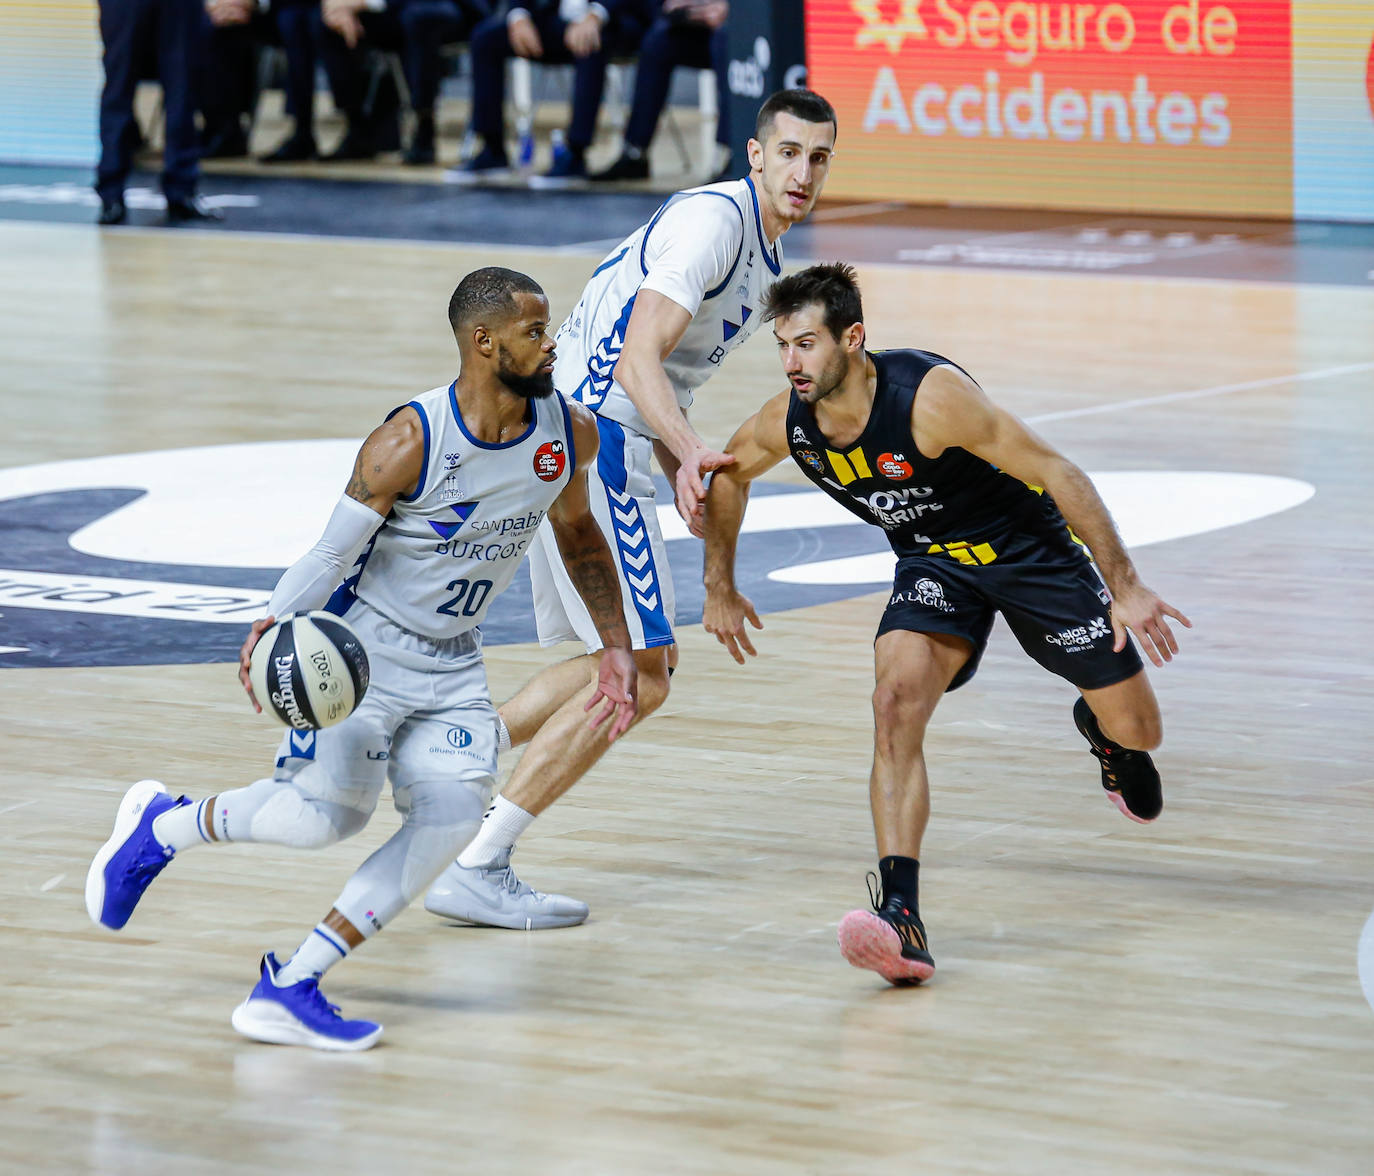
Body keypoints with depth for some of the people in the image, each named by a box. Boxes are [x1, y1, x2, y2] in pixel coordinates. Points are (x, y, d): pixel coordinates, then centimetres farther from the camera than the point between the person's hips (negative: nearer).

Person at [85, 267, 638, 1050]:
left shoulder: (571, 435, -6)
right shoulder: (410, 443, -24)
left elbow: (578, 535, 13)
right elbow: (334, 553, -16)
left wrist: (618, 649, 12)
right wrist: (274, 624, -32)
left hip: (453, 663, 6)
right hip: (362, 647, -5)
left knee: (455, 809, -16)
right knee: (330, 812, -15)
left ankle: (291, 987, -13)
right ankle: (162, 826, 16)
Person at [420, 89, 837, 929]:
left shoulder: (764, 250, 18)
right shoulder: (714, 221, -14)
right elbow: (637, 360, -25)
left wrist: (685, 472, 15)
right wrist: (691, 449, -40)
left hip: (593, 443, 10)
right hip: (591, 442, -10)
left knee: (633, 659, 20)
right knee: (636, 678, -11)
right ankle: (475, 871, -10)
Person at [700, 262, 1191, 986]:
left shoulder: (930, 397, -34)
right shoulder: (786, 423, -17)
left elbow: (1057, 475, -27)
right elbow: (728, 474, 8)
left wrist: (1126, 590, -26)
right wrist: (720, 590, 11)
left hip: (1028, 546, -3)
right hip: (932, 564, 3)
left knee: (1135, 730, 4)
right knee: (897, 699, -26)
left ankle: (1102, 732, 45)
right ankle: (898, 914, -35)